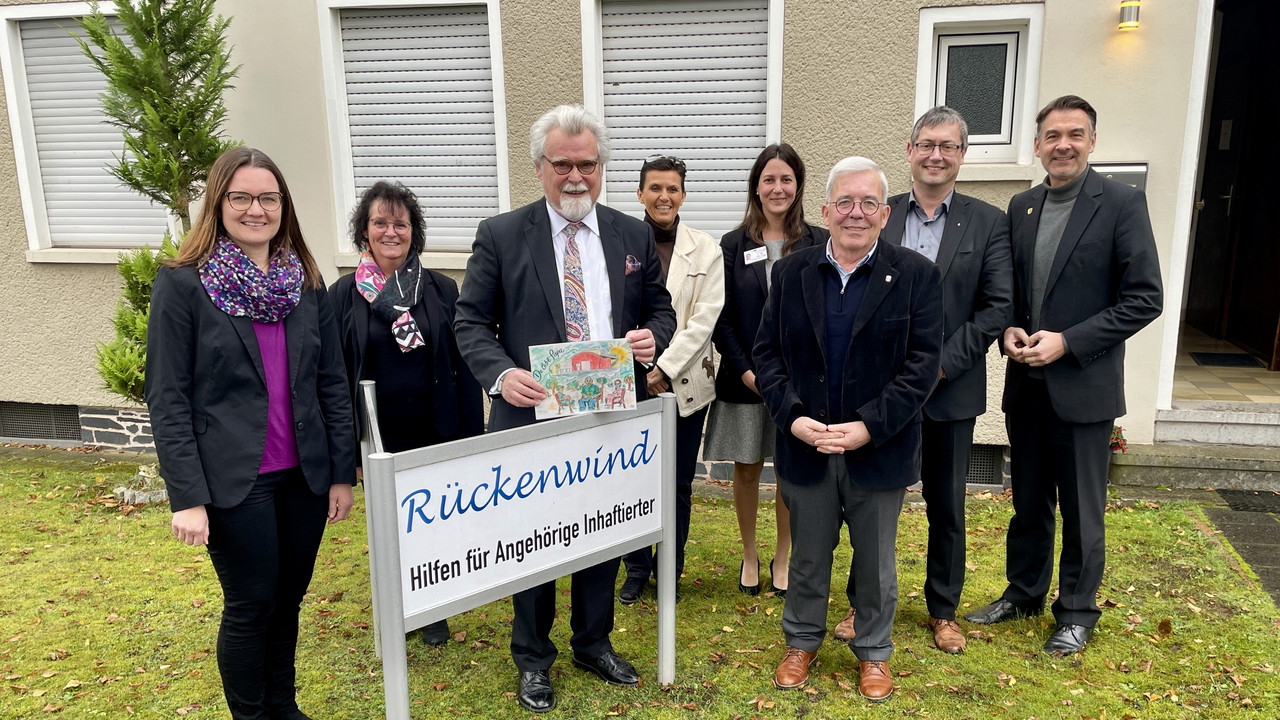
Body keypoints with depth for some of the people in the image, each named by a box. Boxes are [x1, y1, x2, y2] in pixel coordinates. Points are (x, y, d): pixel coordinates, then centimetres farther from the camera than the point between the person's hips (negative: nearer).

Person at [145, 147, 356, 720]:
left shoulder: (307, 282, 6)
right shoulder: (182, 284, -6)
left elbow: (333, 383, 6)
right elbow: (167, 399, -9)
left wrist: (342, 472, 4)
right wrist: (187, 498, -13)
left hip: (303, 474, 4)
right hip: (234, 479, -4)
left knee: (289, 597, 16)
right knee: (251, 605, 6)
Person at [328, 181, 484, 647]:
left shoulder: (441, 290, -1)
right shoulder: (345, 295, -1)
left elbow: (463, 367, 0)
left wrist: (471, 436, -4)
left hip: (437, 433, 0)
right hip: (380, 437, 0)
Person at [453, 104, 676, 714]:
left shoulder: (633, 235, 6)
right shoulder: (500, 235, -3)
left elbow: (659, 309, 13)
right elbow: (471, 321, -3)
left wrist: (653, 337, -11)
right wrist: (501, 374, -21)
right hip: (534, 416, -3)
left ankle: (594, 644, 39)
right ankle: (533, 659, 31)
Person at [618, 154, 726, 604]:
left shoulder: (705, 250, 1)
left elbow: (705, 318, -5)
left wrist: (665, 368, -12)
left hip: (685, 382, 0)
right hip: (631, 383, 0)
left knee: (678, 484, 10)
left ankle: (670, 571, 27)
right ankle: (636, 568, 26)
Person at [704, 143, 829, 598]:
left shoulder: (818, 243, 0)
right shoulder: (733, 245, 2)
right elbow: (722, 318, 0)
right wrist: (746, 372, -10)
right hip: (745, 379, 0)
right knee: (746, 470, 10)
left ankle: (782, 559, 29)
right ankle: (749, 557, 30)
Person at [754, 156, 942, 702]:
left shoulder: (916, 276, -5)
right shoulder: (790, 273, 2)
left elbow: (922, 363, -10)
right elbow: (768, 352, 1)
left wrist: (867, 427, -18)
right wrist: (793, 416, -14)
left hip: (880, 451, -1)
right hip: (806, 446, 1)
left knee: (876, 562, 15)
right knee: (807, 557, 17)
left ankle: (873, 652, 37)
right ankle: (802, 641, 38)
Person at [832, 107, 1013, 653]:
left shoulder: (988, 223, 1)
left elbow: (997, 307, -5)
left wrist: (940, 366, -13)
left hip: (950, 389, 0)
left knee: (947, 507, 12)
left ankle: (943, 611, 31)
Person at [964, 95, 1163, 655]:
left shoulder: (1122, 203, -8)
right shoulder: (1020, 207, 7)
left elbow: (1144, 298, -11)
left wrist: (1067, 342, -18)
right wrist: (1008, 330, -6)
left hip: (1084, 388, -4)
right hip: (1025, 385, 5)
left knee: (1081, 512, 9)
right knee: (1028, 503, 18)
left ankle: (1076, 612, 27)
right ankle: (1023, 593, 35)